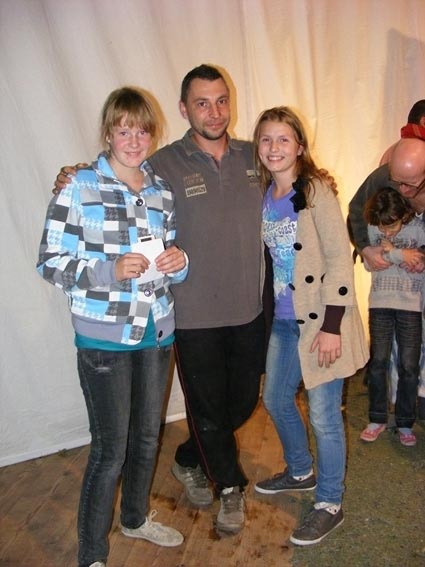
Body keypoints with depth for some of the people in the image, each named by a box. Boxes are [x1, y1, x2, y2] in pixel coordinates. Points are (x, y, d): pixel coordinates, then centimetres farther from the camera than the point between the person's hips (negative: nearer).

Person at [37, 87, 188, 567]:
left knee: (147, 436, 20)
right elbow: (50, 263, -10)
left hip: (156, 332, 6)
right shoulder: (80, 187, -9)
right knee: (110, 448, 3)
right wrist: (112, 270, -24)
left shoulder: (163, 190, 6)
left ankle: (136, 517, 46)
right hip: (103, 338, -5)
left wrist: (178, 262, -9)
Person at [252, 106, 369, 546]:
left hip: (320, 320, -7)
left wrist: (332, 327, -18)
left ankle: (330, 504, 26)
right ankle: (300, 472, 45)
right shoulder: (263, 194, 6)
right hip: (283, 320, 8)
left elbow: (340, 259, -16)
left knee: (323, 414, 3)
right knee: (275, 399, 19)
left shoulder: (316, 191, -14)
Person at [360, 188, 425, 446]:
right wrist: (400, 255, -18)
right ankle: (378, 419, 21)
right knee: (378, 361, 5)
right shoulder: (372, 228, -4)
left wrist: (389, 252, -17)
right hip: (380, 303, 1)